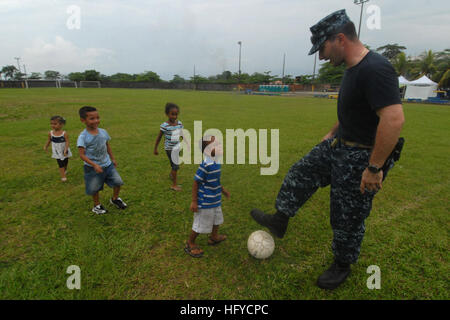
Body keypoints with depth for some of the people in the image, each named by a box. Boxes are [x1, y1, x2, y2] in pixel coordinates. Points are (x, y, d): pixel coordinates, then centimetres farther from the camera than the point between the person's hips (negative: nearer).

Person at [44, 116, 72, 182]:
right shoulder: (50, 133, -9)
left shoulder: (64, 133, -20)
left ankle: (65, 170, 49)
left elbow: (67, 142, -20)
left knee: (65, 162, 20)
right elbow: (49, 141, 9)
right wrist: (46, 147, 20)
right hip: (57, 152, 1)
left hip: (64, 152, -1)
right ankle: (63, 177, -2)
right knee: (60, 164, -5)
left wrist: (65, 150, -29)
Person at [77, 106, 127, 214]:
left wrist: (112, 159, 17)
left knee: (118, 181, 1)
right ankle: (97, 205, 38)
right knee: (94, 189, 10)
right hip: (92, 168, -4)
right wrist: (94, 165, -28)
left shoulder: (103, 132, -2)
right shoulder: (83, 137, -18)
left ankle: (115, 199, 29)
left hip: (107, 164, 4)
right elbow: (82, 154, -19)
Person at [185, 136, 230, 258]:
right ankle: (190, 244, 31)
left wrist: (223, 190, 24)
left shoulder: (216, 163, -1)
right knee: (200, 225, 8)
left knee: (217, 220, 27)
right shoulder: (205, 165, -28)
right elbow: (196, 183, -22)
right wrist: (194, 202, -18)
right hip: (205, 202, -9)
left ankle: (214, 237, 52)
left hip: (216, 200, 9)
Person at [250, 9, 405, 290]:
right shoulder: (353, 68, 5)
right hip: (339, 145, 9)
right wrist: (332, 134, 21)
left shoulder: (375, 69, -25)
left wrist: (374, 168, -28)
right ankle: (280, 220, 33)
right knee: (301, 173, 15)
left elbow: (394, 118, -32)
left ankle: (343, 266, 33)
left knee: (348, 218, 7)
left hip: (360, 157, -9)